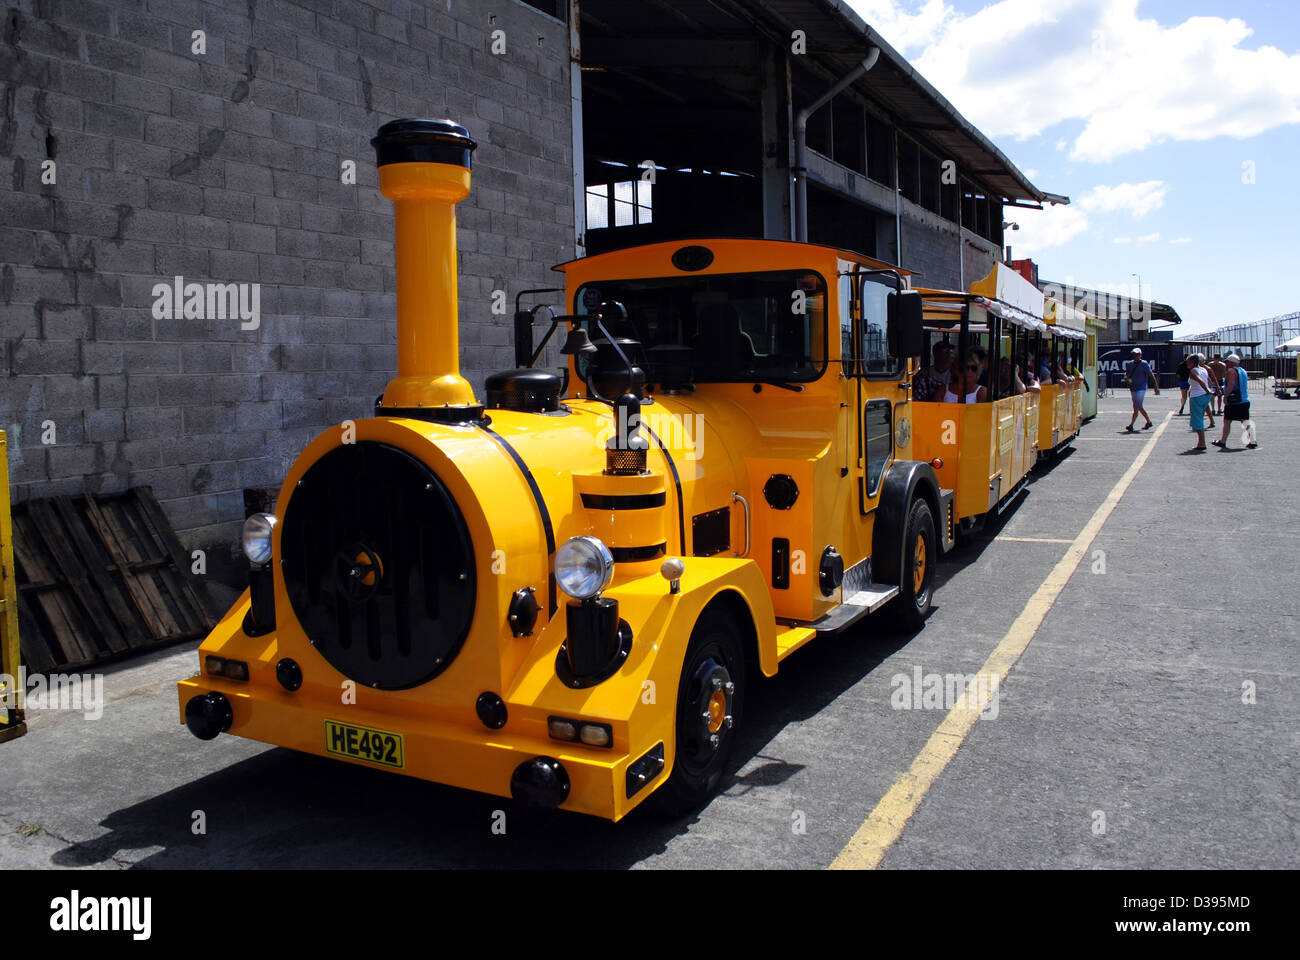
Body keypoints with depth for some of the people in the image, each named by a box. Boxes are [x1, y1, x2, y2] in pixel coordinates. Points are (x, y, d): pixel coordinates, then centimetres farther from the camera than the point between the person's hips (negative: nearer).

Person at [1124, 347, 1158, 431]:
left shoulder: (1144, 364, -7)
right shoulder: (1131, 364, 9)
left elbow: (1151, 375, -6)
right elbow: (1126, 374, 15)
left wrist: (1156, 388, -8)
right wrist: (1127, 378, -10)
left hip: (1141, 389, -7)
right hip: (1132, 389, 7)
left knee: (1136, 407, -14)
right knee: (1139, 407, 15)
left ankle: (1131, 425, -20)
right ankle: (1149, 422, 32)